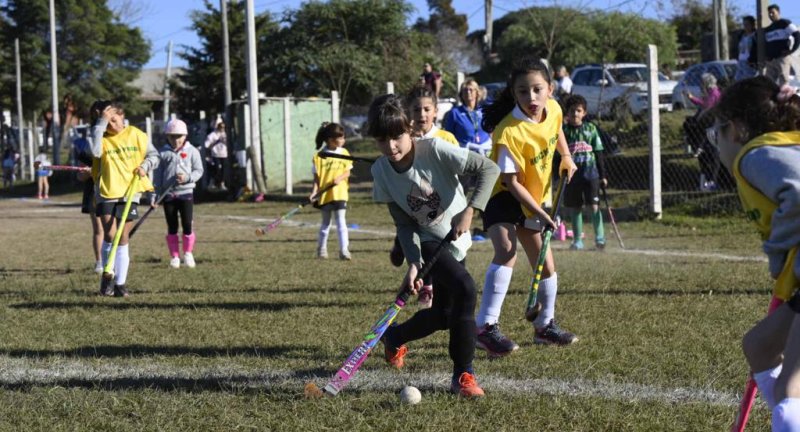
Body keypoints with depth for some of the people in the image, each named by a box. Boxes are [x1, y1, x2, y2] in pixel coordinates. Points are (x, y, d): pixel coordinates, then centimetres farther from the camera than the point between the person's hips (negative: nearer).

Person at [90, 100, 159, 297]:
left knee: (122, 238, 3)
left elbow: (153, 154, 12)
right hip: (106, 193, -1)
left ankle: (120, 283, 8)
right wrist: (101, 123, -22)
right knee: (109, 234, -11)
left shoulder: (136, 135, 3)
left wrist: (144, 166, -9)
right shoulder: (102, 138, -1)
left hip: (130, 193, 1)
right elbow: (95, 151, -24)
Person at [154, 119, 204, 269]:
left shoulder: (192, 151, 3)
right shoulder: (163, 153, 6)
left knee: (187, 225, -4)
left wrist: (187, 177, -18)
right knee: (172, 227, 4)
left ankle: (188, 254, 13)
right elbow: (157, 175, 6)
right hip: (168, 194, 1)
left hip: (186, 192, -1)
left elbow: (199, 170, 2)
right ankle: (174, 257, 12)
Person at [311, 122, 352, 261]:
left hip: (340, 193, 0)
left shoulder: (344, 153, 1)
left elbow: (347, 171, 2)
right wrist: (314, 191, -15)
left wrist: (340, 178, -18)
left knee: (341, 222, -6)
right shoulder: (320, 156, -6)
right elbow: (317, 176, -4)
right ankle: (322, 249, 29)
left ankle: (344, 249, -6)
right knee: (325, 223, 13)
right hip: (324, 195, 0)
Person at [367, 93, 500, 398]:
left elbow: (489, 169, -22)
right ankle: (463, 375, -18)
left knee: (444, 315, 9)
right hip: (427, 242, -1)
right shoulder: (381, 171, -12)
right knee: (464, 288, -27)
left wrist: (469, 212, -31)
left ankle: (394, 337, 40)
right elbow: (404, 224, -8)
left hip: (456, 239, 1)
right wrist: (413, 264, -21)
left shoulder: (434, 150, -22)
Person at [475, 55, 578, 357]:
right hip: (503, 197, -7)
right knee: (507, 251, -30)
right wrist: (539, 213, -28)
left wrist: (566, 156, 7)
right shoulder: (510, 132, -32)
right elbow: (511, 182, -27)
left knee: (545, 263, 14)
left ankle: (545, 326, 35)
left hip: (534, 198, 7)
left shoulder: (553, 109, -11)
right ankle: (486, 328, -31)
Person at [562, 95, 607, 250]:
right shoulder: (564, 130, 4)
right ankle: (577, 240, 14)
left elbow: (599, 153, 8)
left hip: (590, 172, -1)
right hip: (572, 173, 1)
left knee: (594, 205, -9)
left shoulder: (591, 129, 5)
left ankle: (600, 238, -7)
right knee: (575, 208, 7)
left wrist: (603, 175, 6)